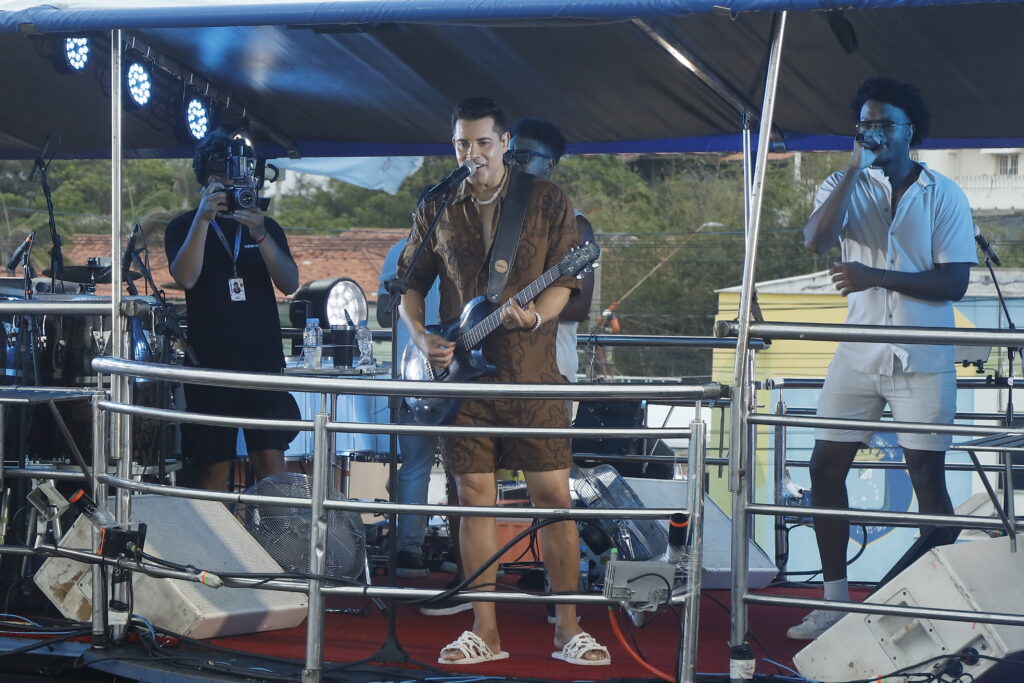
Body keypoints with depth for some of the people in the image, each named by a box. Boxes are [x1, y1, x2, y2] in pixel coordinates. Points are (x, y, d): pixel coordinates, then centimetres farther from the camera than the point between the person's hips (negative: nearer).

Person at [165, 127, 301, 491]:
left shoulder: (266, 227, 11)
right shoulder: (184, 227, 5)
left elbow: (289, 283, -3)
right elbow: (185, 277, -14)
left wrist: (260, 236, -18)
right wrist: (203, 218, -22)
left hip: (264, 362, 2)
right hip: (210, 363, -2)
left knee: (271, 462, -5)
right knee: (214, 468, -1)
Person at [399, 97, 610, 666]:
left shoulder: (547, 202, 2)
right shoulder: (437, 209, 9)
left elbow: (565, 277, -2)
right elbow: (411, 282, 16)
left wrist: (536, 317, -21)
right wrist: (419, 335, -1)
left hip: (531, 375, -2)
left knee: (554, 495, -3)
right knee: (475, 496, 3)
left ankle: (567, 627, 6)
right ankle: (484, 632, 9)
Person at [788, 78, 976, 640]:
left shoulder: (943, 196, -1)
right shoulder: (845, 186, 5)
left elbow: (954, 282, -9)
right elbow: (816, 240, -16)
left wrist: (877, 275, -19)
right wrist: (856, 169, -17)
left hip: (922, 359, -3)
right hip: (858, 354, 3)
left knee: (927, 476, -1)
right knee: (825, 466, 2)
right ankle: (835, 598, 13)